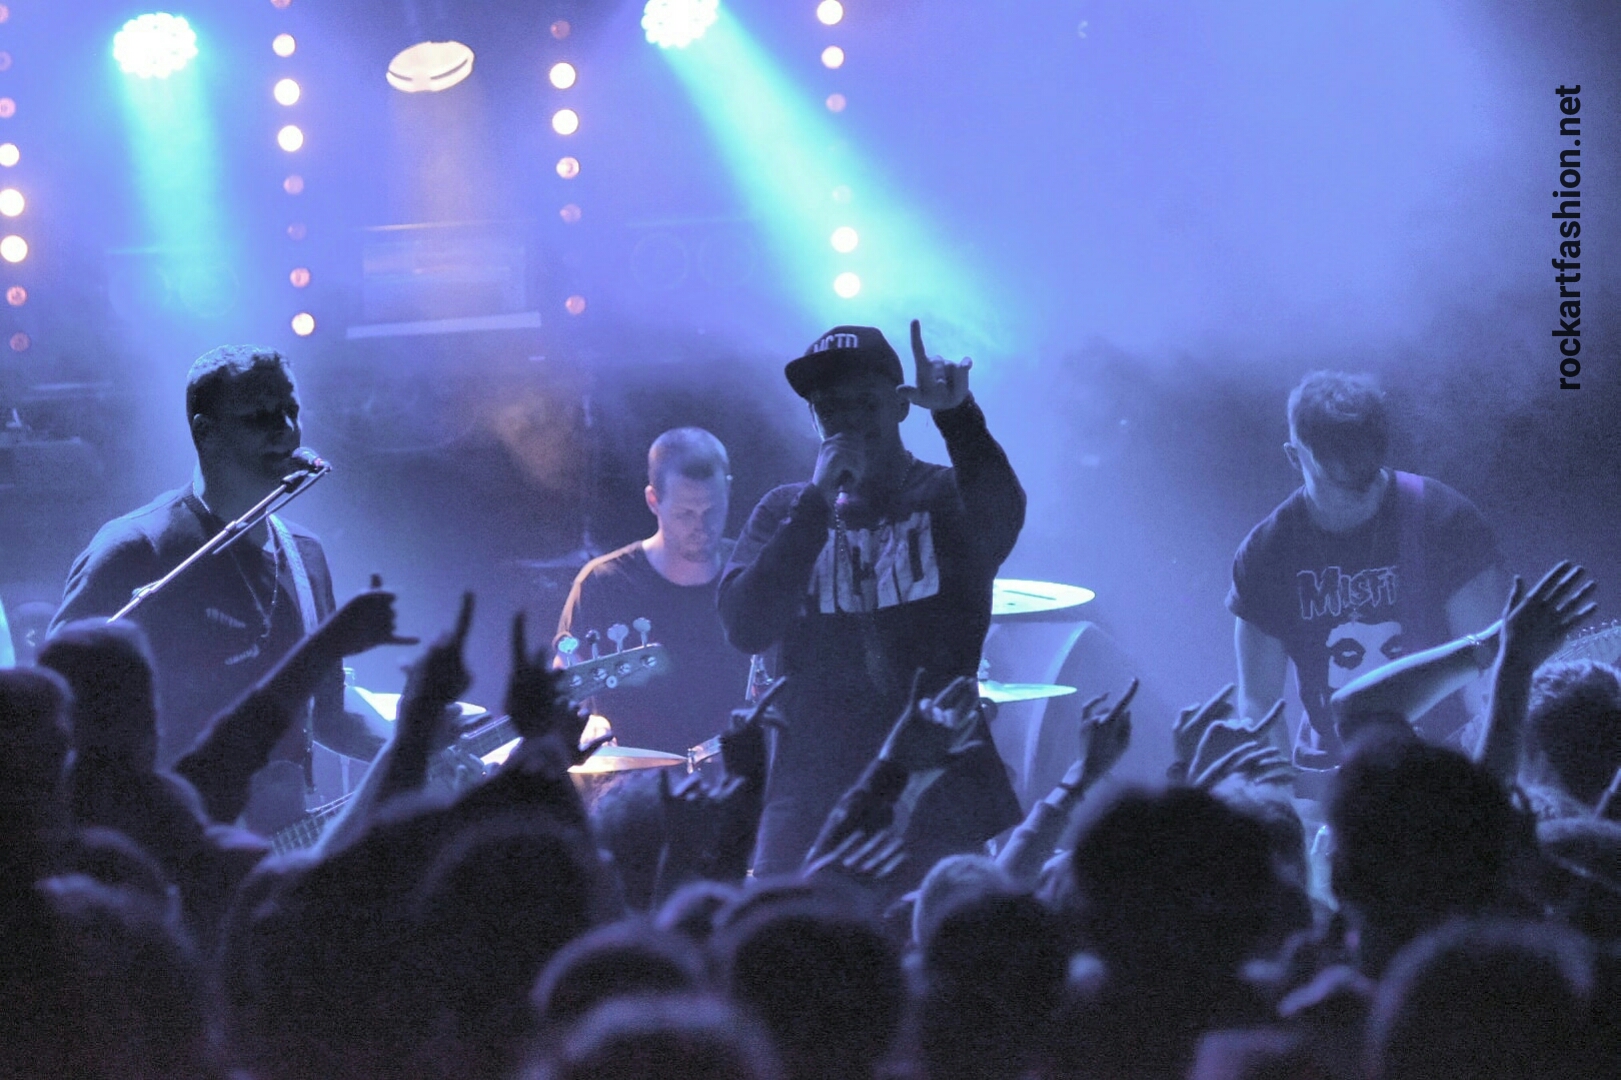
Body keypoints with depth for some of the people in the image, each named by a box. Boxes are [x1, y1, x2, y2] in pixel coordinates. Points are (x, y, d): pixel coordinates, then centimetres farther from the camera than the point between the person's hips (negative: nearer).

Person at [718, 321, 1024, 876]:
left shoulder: (947, 498, 5)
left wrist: (958, 415, -36)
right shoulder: (784, 512, 12)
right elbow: (745, 628, -4)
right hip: (811, 795, 2)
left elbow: (1001, 514, -19)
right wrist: (818, 502, -9)